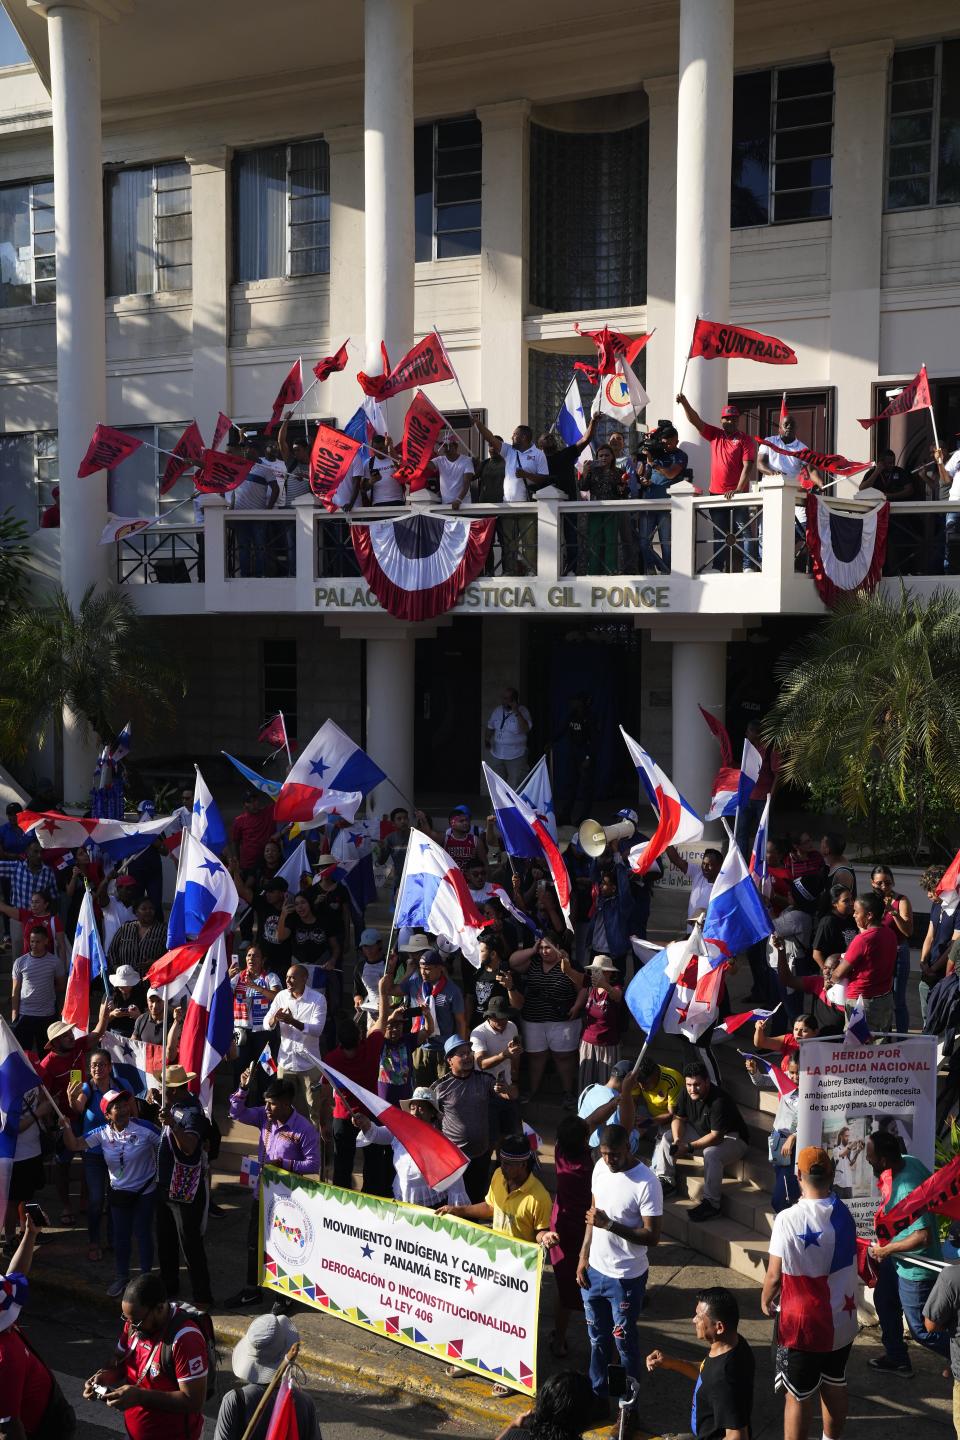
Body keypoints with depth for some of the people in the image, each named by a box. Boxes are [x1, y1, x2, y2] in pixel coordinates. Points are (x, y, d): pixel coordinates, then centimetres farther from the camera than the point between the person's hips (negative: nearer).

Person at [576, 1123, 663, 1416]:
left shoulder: (646, 1183, -24)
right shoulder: (600, 1168, -3)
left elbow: (652, 1237, -22)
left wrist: (611, 1226, -31)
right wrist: (584, 1257, 9)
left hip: (626, 1278, -6)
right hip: (594, 1270, 6)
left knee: (625, 1343, 10)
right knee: (597, 1339, 21)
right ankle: (597, 1395, 39)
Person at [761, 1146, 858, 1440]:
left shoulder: (788, 1219, -22)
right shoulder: (844, 1213, -6)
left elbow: (775, 1275, -15)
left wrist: (765, 1301, 2)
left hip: (803, 1325, -5)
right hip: (842, 1320, 5)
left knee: (798, 1396, 8)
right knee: (836, 1385, 23)